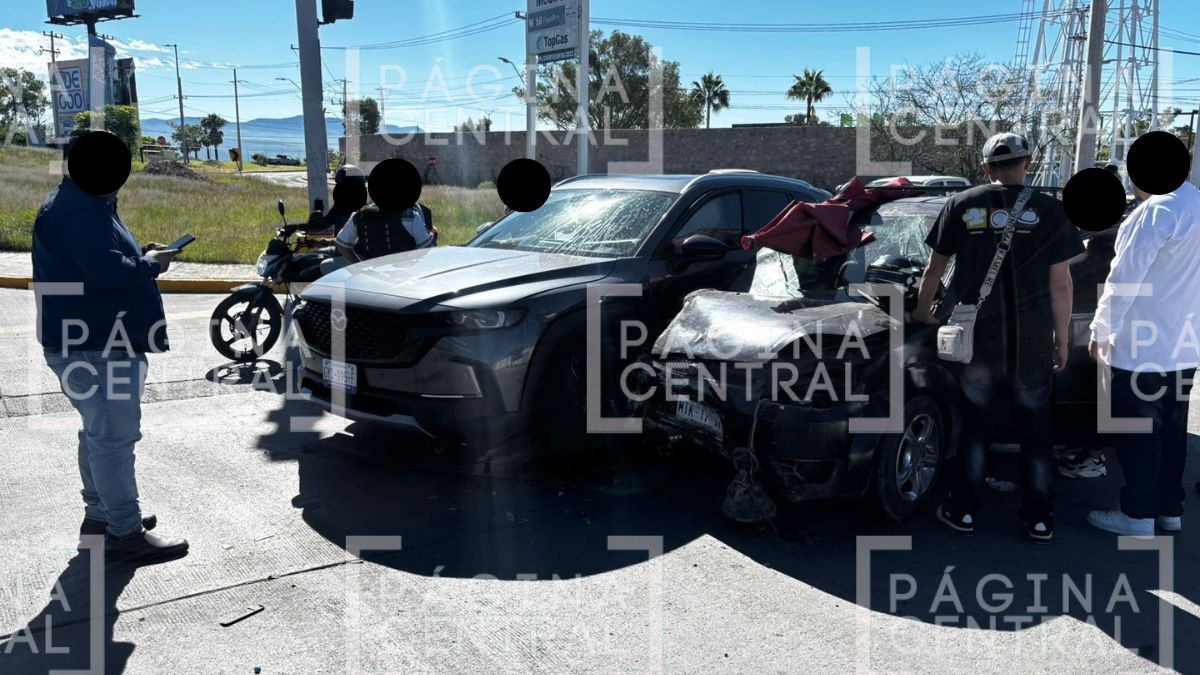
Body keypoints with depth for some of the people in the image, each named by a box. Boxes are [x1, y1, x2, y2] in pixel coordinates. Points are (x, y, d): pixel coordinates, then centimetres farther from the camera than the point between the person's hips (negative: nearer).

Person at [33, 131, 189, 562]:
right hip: (93, 348, -11)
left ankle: (100, 514, 30)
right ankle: (125, 533, -2)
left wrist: (141, 255, 6)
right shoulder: (76, 211, -18)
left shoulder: (86, 206, 17)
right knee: (113, 437, -8)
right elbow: (108, 272, -27)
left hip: (103, 341, 11)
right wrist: (150, 264, -10)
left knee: (100, 433, 18)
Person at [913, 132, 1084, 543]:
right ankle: (1040, 520, 20)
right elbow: (1060, 284, -2)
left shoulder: (961, 206, 0)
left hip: (977, 341, 1)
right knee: (1036, 432, 13)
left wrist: (923, 311, 23)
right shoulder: (1049, 211, -3)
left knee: (976, 428, 14)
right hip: (1031, 344, 0)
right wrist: (1061, 340, 8)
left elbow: (935, 269, 7)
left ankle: (963, 511, 20)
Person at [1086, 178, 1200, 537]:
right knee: (1170, 431, 17)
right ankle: (1170, 508, 27)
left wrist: (1100, 332, -10)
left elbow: (1124, 279, -19)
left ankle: (1138, 514, 13)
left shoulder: (1158, 210, -19)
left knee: (1136, 434, 3)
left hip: (1143, 348, -9)